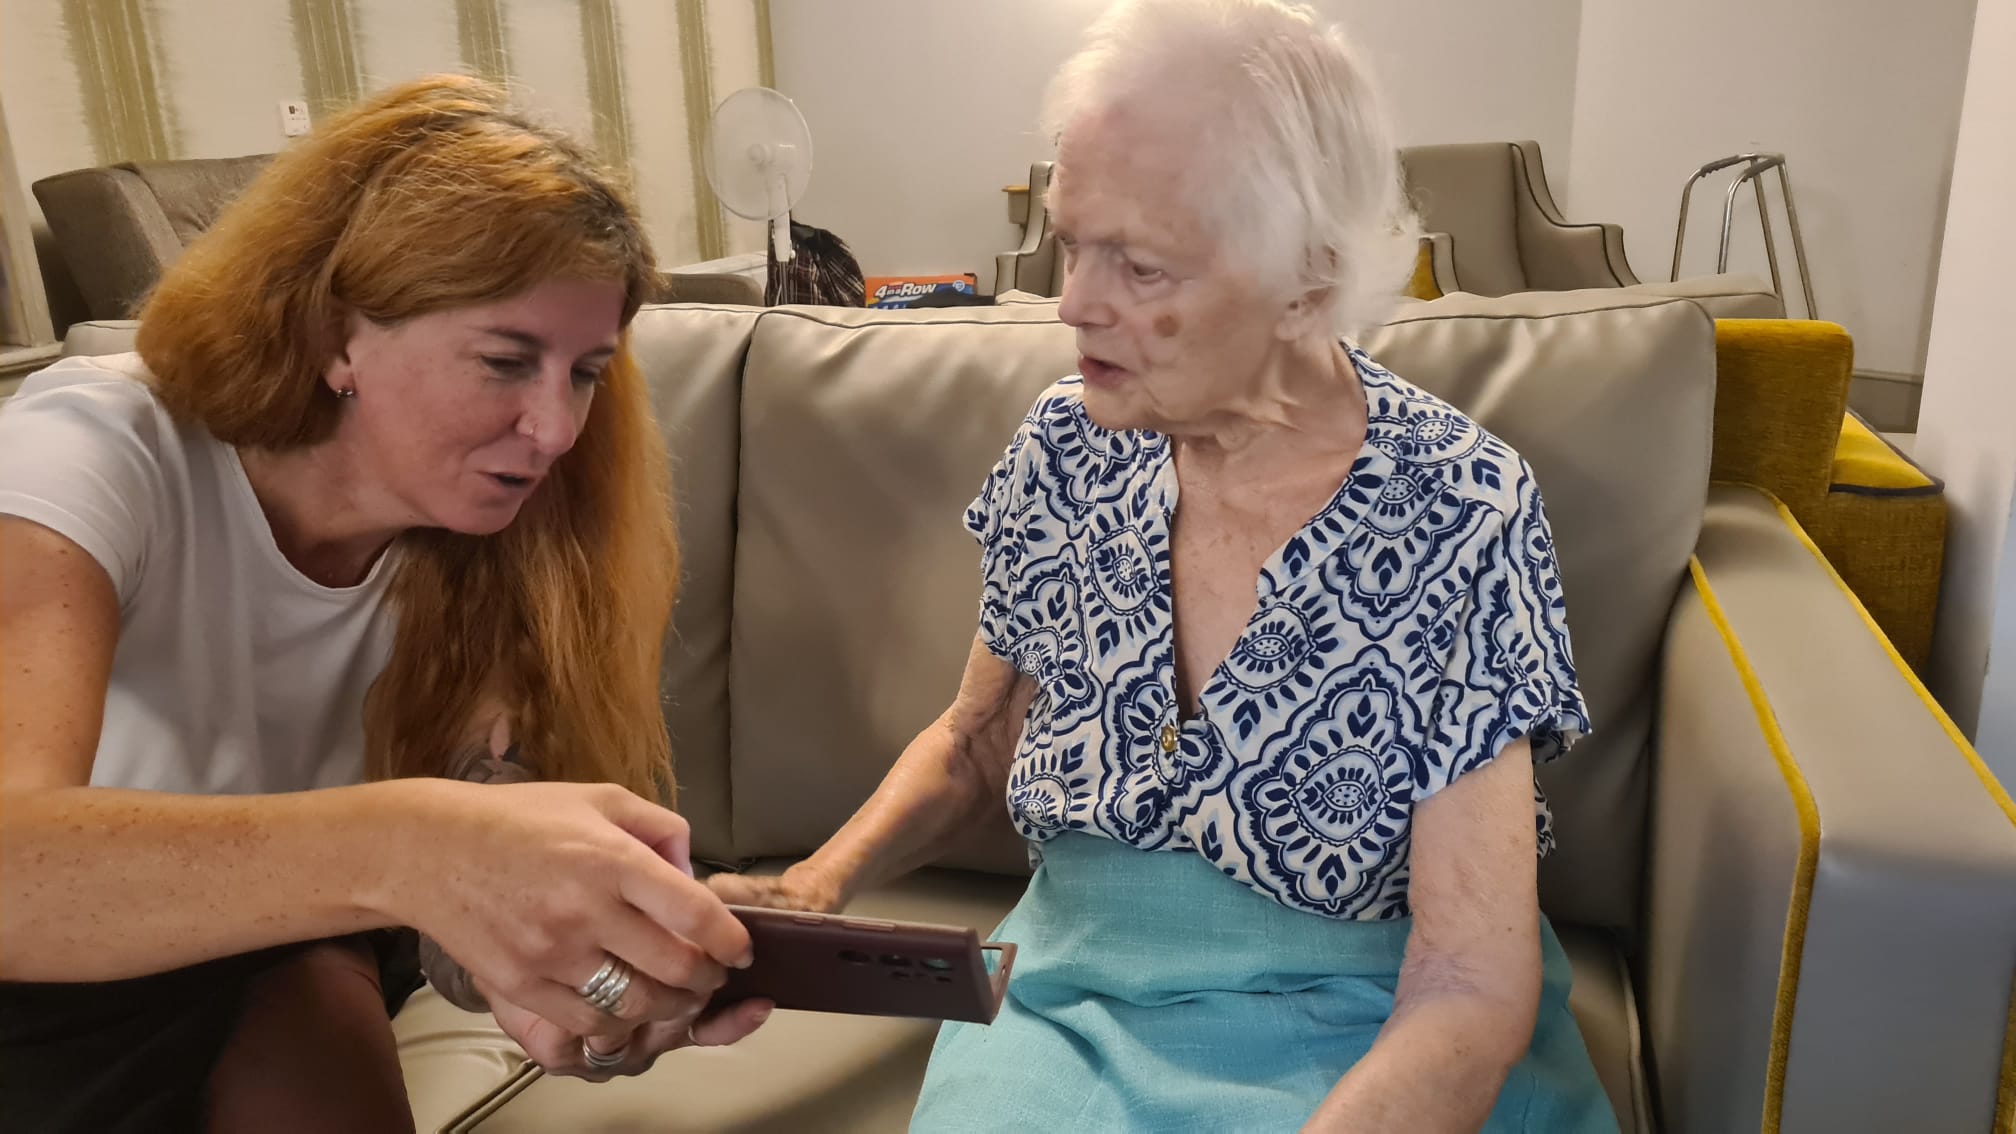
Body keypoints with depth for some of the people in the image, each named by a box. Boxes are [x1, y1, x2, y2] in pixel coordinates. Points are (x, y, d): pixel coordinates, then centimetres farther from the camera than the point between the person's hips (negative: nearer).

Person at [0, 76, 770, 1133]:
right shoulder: (95, 450, -23)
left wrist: (555, 971, -37)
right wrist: (397, 848, -53)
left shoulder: (481, 546, -14)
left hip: (269, 970, 2)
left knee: (318, 1002, -23)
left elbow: (473, 907, -17)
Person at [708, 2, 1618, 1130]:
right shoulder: (1070, 449, -6)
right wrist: (817, 886, -9)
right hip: (1073, 987, 2)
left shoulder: (1459, 504, -17)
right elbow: (976, 743, 8)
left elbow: (1470, 994, -18)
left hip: (1359, 1035, -2)